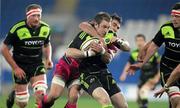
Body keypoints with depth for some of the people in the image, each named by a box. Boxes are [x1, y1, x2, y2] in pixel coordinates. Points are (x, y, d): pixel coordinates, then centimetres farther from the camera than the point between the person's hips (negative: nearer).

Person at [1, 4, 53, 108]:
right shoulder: (17, 29, -18)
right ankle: (13, 94, 36)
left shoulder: (45, 29, -4)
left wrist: (48, 59, -1)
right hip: (20, 67, -2)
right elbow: (4, 49, -9)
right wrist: (15, 68, -13)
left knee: (41, 93, -23)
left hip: (37, 65, 3)